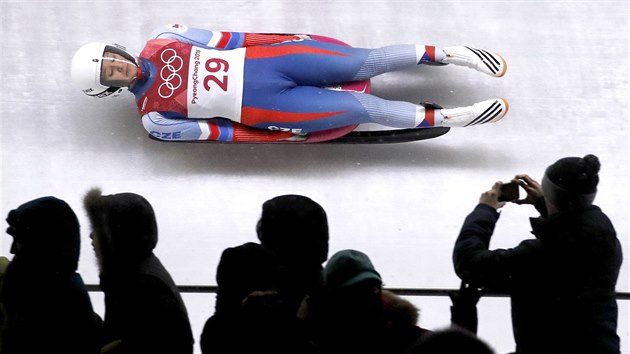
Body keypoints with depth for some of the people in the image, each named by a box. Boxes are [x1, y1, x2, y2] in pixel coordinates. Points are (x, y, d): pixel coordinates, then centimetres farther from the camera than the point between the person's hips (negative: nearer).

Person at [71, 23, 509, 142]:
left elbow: (221, 40, 11)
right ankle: (447, 118, -2)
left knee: (362, 62, -8)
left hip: (258, 59, 3)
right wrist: (270, 136, -7)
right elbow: (207, 131, -4)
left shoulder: (159, 45, 4)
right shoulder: (154, 116, -5)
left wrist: (266, 41, 5)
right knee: (362, 107, -11)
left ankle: (444, 53, 5)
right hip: (260, 106, -3)